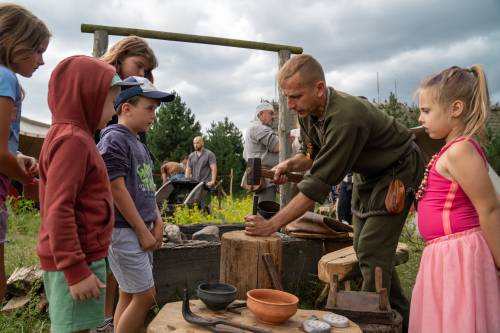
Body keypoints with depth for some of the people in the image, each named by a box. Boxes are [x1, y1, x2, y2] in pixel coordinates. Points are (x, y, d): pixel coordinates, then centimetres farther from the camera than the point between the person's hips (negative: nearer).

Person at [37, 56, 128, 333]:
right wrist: (76, 271, -21)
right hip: (75, 262, -10)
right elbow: (58, 211, -23)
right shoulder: (73, 140, -18)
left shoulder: (69, 136, 12)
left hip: (80, 258, 10)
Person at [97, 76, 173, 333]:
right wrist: (143, 231, -14)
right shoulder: (113, 140, -13)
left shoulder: (139, 144, 15)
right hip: (123, 231, -9)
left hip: (140, 231, 9)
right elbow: (117, 189, -18)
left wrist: (157, 222, 8)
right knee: (145, 295, -4)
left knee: (129, 295, 14)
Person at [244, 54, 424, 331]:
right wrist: (290, 164, -20)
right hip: (367, 172, 8)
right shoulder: (307, 111, -11)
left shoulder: (345, 118, -38)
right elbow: (312, 156, 4)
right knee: (364, 248, 11)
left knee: (371, 251, -12)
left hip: (397, 171, -8)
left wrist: (272, 225, -35)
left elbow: (319, 184, -37)